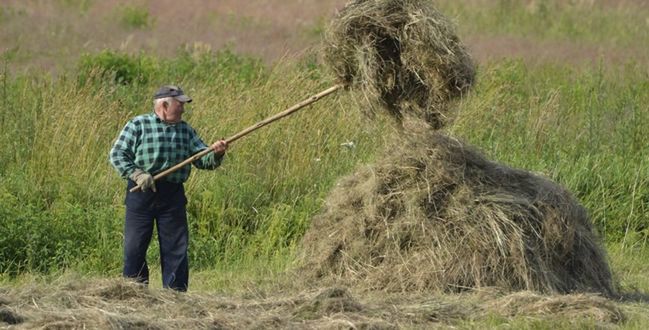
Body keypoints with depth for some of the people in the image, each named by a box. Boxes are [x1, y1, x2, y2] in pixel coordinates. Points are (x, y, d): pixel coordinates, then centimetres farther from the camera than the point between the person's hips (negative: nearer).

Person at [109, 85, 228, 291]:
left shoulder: (185, 131, 13)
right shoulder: (138, 125, -1)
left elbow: (202, 160, 8)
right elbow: (117, 154, -3)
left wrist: (216, 154, -14)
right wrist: (136, 174, -17)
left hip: (173, 196, 3)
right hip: (141, 193, -3)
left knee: (176, 249, 1)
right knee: (134, 247, -1)